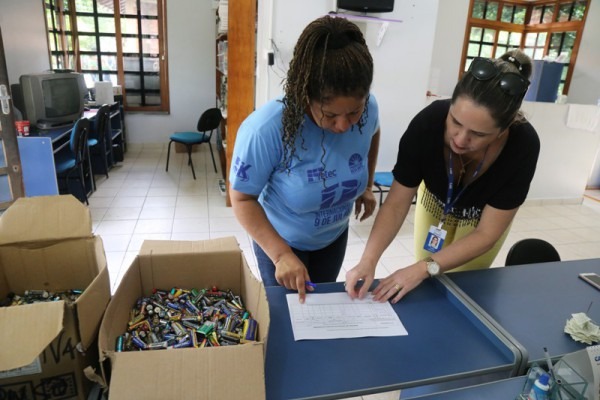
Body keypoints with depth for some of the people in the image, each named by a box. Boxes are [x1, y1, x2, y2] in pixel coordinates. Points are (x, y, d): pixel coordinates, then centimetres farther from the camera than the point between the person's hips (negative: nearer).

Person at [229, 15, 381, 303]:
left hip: (335, 235, 4)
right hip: (280, 240, -4)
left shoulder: (368, 109, -21)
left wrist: (366, 187, 3)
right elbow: (242, 198, -25)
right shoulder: (265, 130, -36)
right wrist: (281, 254, -32)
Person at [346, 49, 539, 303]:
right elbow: (396, 204, -28)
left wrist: (425, 267, -40)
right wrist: (368, 261, -41)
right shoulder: (428, 123, -36)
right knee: (423, 289, 10)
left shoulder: (523, 145, -37)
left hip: (487, 214, 0)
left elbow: (486, 233, -29)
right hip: (435, 202, 1)